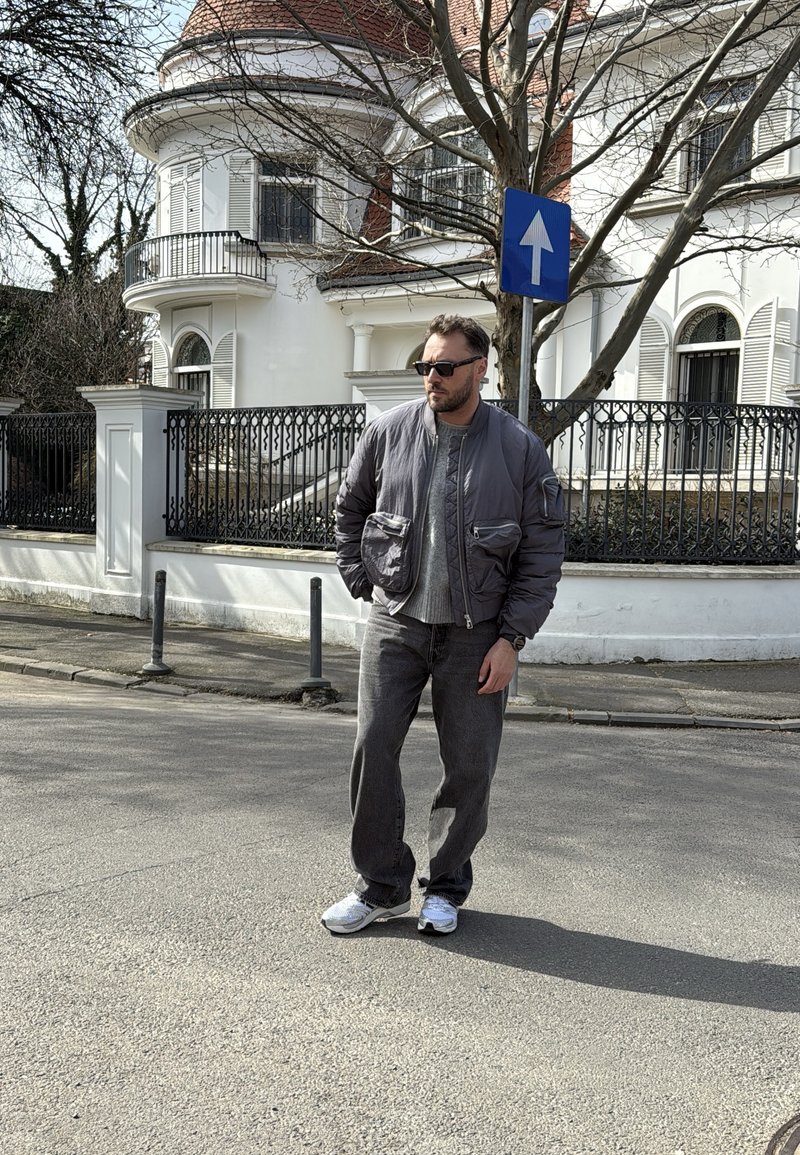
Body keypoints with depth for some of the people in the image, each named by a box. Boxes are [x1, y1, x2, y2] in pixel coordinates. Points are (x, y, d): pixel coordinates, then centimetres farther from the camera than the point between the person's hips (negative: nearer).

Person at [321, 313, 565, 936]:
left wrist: (512, 638, -8)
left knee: (470, 766, 4)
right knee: (373, 748, -1)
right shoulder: (388, 433, 0)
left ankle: (446, 887, 24)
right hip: (397, 622, 2)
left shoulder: (520, 449, -5)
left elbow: (542, 554, -3)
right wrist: (364, 582, 7)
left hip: (476, 633, -1)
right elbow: (350, 509, 17)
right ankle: (382, 885, 16)